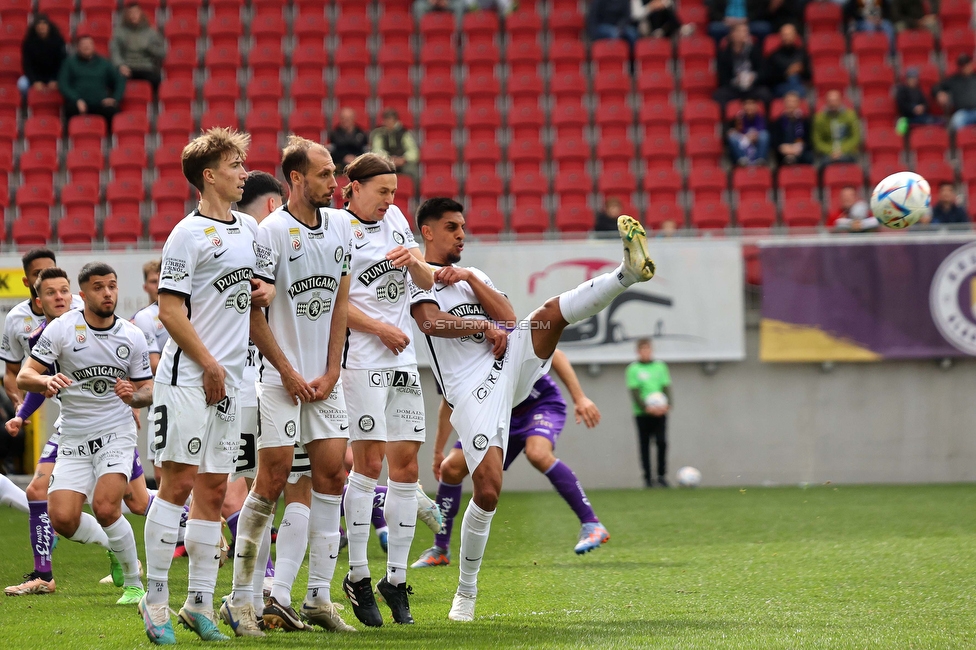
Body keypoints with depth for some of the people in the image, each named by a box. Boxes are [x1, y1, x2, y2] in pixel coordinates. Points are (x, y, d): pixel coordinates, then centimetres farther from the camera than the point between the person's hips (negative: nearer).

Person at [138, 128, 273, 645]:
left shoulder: (249, 228, 15)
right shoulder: (189, 234, -9)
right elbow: (170, 310, -12)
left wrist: (265, 289, 8)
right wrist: (209, 364, -12)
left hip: (228, 381, 7)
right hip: (187, 377, -7)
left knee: (213, 490, 7)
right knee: (178, 483, -8)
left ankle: (200, 603, 11)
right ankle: (156, 600, -3)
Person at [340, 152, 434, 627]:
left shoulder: (395, 219, 16)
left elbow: (427, 283, 20)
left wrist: (414, 260, -1)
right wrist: (381, 329, -9)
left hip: (403, 359, 7)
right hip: (362, 358, -7)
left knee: (406, 465, 3)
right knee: (368, 463, -10)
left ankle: (396, 578, 9)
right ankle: (357, 575, -1)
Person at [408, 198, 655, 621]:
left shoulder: (473, 275, 27)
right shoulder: (415, 277, 8)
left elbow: (507, 318, 9)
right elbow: (430, 322, -13)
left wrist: (470, 279, -1)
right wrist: (484, 327, -4)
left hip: (512, 365, 5)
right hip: (473, 392, -5)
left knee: (552, 312, -21)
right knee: (487, 489, -14)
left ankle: (628, 272, -44)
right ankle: (466, 593, 2)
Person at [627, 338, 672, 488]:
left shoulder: (660, 366, 8)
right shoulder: (633, 369, 0)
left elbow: (667, 387, 5)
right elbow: (634, 393, -6)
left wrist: (667, 404, -13)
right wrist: (647, 407, -19)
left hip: (660, 412, 1)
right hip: (642, 413, -1)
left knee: (662, 442, -11)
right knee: (644, 445, 2)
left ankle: (662, 475, -2)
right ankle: (647, 477, 8)